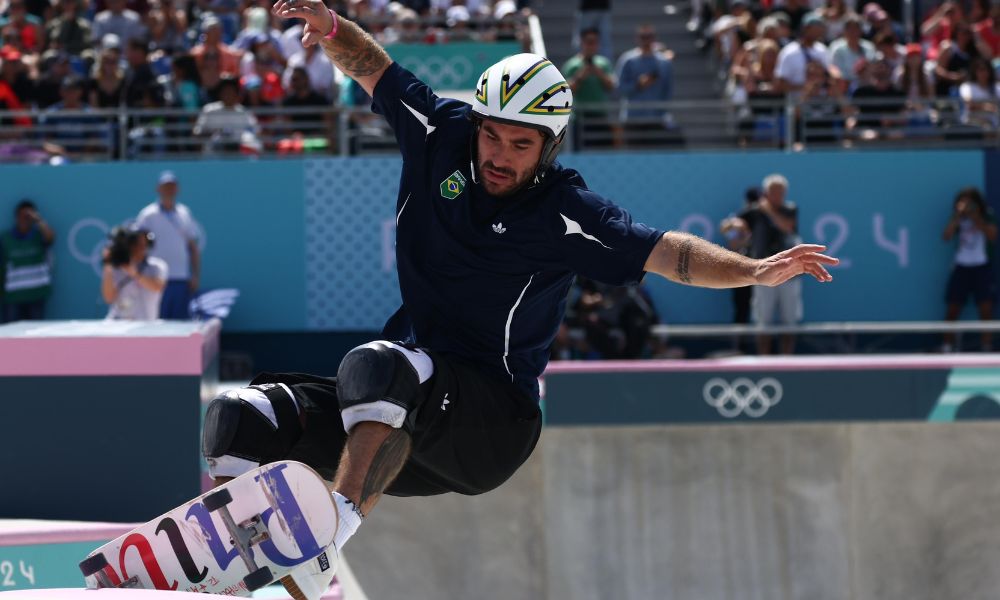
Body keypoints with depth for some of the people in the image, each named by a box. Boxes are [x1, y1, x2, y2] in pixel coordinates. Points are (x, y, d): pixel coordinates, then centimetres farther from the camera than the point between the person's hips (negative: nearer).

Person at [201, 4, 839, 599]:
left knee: (378, 368, -38)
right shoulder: (442, 133, 3)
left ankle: (329, 539, -52)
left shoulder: (567, 214, -10)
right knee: (242, 419, -11)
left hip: (494, 424, -6)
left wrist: (755, 271, -31)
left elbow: (667, 252, -15)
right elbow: (372, 65, 13)